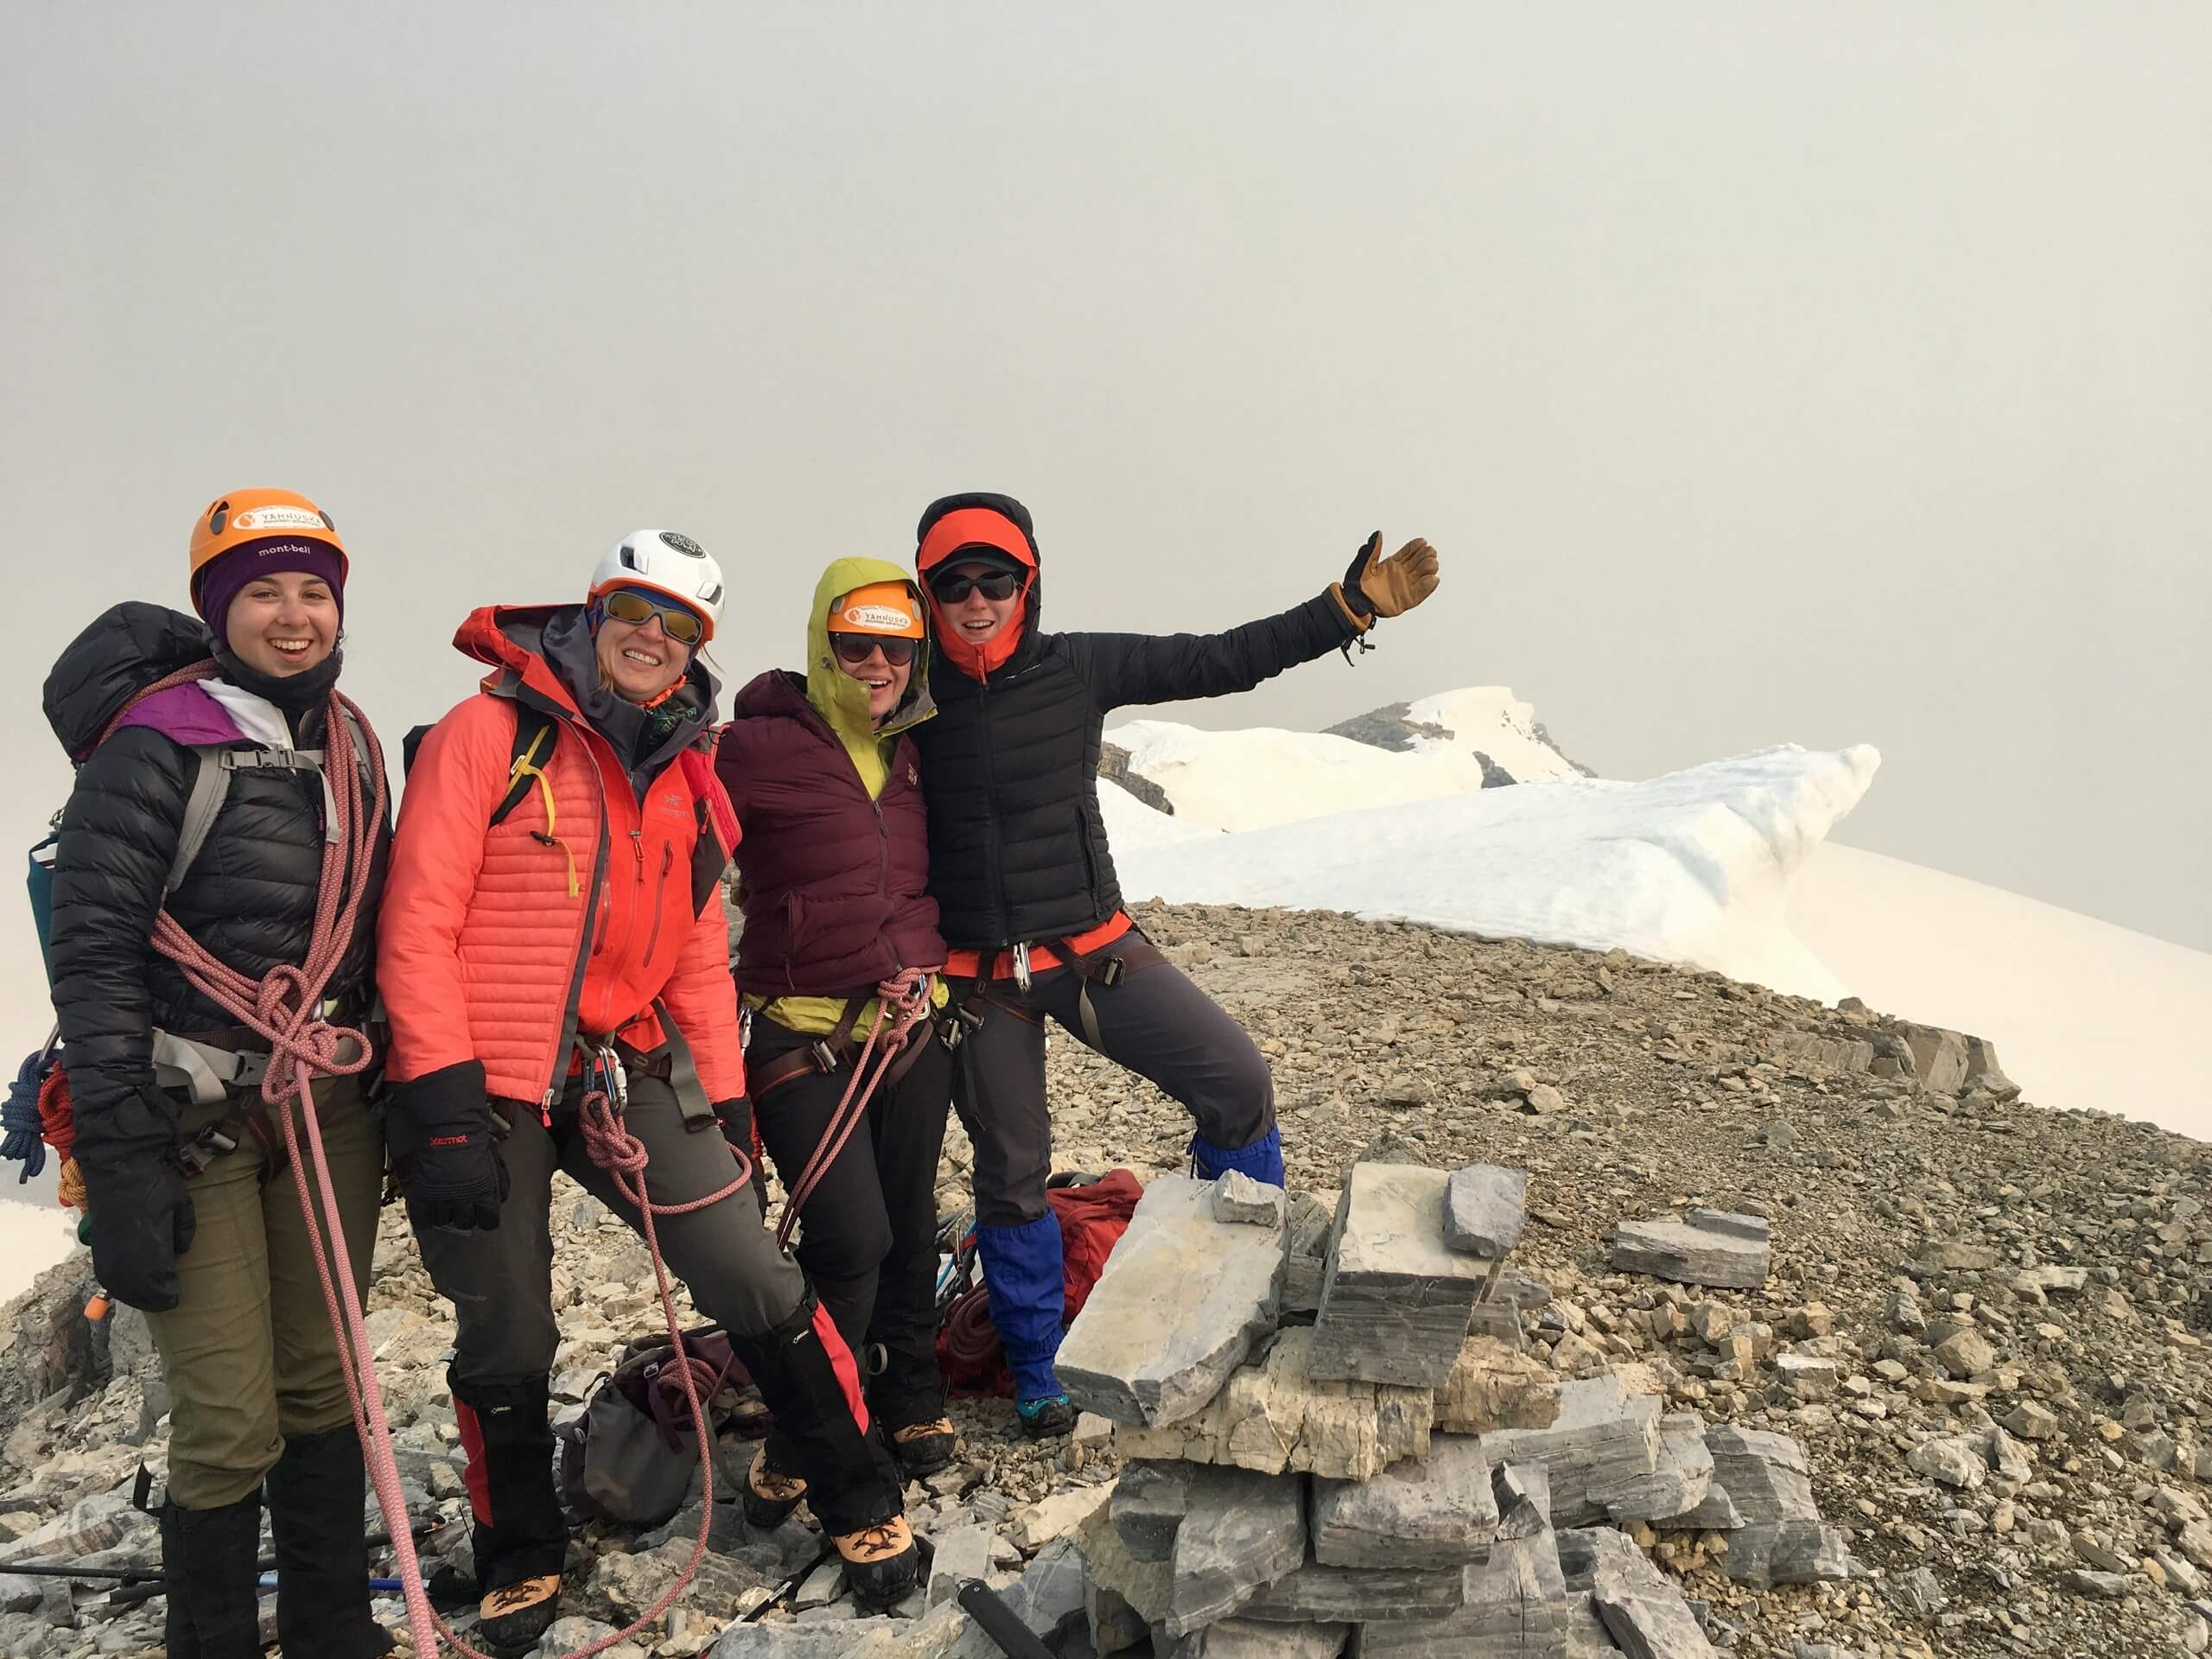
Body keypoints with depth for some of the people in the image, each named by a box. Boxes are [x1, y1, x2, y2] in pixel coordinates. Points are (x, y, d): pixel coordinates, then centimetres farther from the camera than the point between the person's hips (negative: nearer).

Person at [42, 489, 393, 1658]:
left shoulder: (348, 743, 8)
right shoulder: (157, 744, -12)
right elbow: (93, 953, -14)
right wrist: (119, 1164, -17)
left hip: (327, 1109, 6)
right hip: (193, 1122, -6)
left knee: (322, 1384, 13)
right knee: (230, 1422, -4)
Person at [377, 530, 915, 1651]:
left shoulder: (688, 779, 11)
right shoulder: (491, 733, -7)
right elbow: (419, 927, -11)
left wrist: (724, 1095, 13)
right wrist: (443, 1104, -16)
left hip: (629, 1076, 4)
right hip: (485, 1092, -4)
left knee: (758, 1286, -3)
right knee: (507, 1346, 8)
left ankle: (860, 1506, 16)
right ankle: (520, 1557, 34)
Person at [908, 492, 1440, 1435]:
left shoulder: (1079, 668, -5)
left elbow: (1222, 661, -3)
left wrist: (1349, 610, -8)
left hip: (1094, 950, 1)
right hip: (975, 978, -1)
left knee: (1237, 1083, -8)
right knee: (1009, 1173, 10)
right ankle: (1035, 1371, 29)